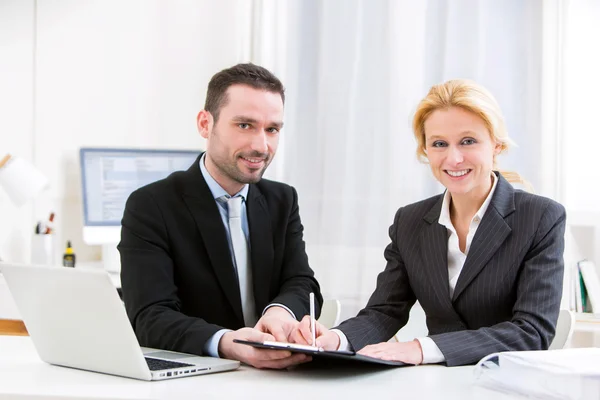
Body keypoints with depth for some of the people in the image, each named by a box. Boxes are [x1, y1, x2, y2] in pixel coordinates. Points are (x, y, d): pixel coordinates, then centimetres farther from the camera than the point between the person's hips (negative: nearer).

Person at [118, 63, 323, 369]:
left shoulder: (283, 201, 9)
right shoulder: (150, 207, -8)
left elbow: (303, 286, 1)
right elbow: (151, 318, -18)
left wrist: (282, 311, -23)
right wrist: (224, 344, -36)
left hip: (276, 376, 4)